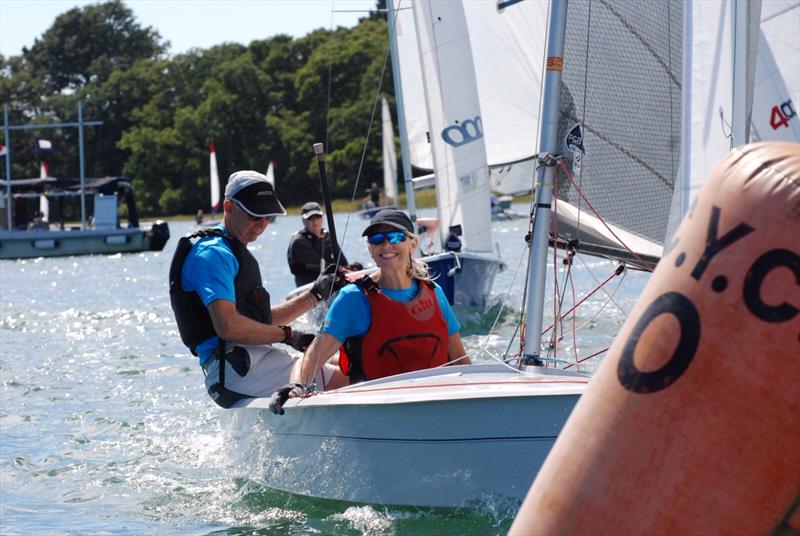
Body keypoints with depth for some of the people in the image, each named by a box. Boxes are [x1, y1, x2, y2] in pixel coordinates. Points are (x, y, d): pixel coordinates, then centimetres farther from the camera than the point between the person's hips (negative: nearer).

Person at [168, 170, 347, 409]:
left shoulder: (235, 253, 26)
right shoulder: (212, 254, -9)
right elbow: (228, 326, -21)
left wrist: (315, 294, 22)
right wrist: (288, 335, -11)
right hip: (232, 368, -11)